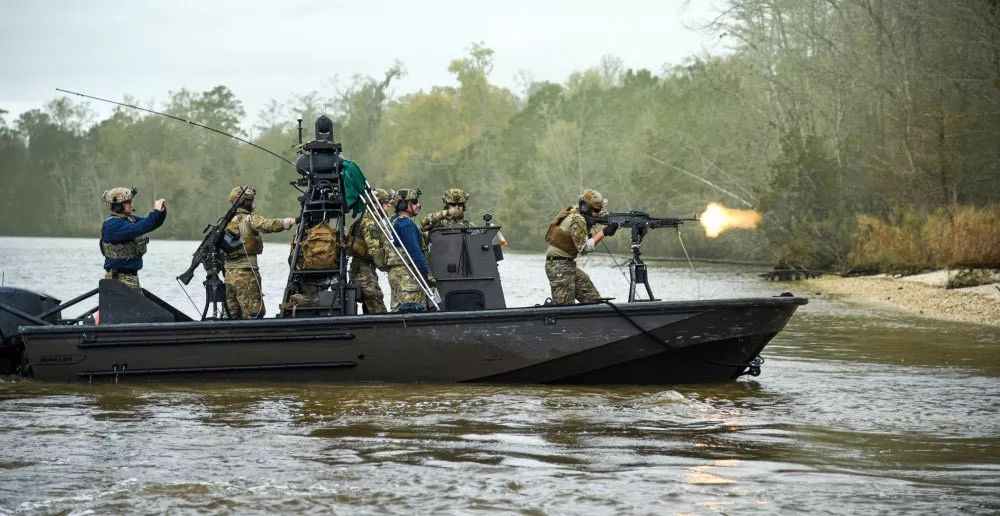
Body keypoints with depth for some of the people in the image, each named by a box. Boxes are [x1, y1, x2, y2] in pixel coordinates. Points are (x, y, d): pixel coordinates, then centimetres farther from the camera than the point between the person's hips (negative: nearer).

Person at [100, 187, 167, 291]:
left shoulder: (130, 219, 12)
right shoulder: (112, 224, -18)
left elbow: (154, 223, 14)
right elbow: (137, 229, -32)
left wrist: (162, 211, -8)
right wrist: (156, 212, -27)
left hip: (132, 275, 9)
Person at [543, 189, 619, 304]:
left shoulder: (583, 218, 10)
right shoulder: (577, 220, -19)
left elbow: (592, 240, 12)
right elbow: (584, 248, -19)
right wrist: (604, 233, -19)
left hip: (570, 265, 10)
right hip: (558, 266, -10)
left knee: (593, 299, 8)